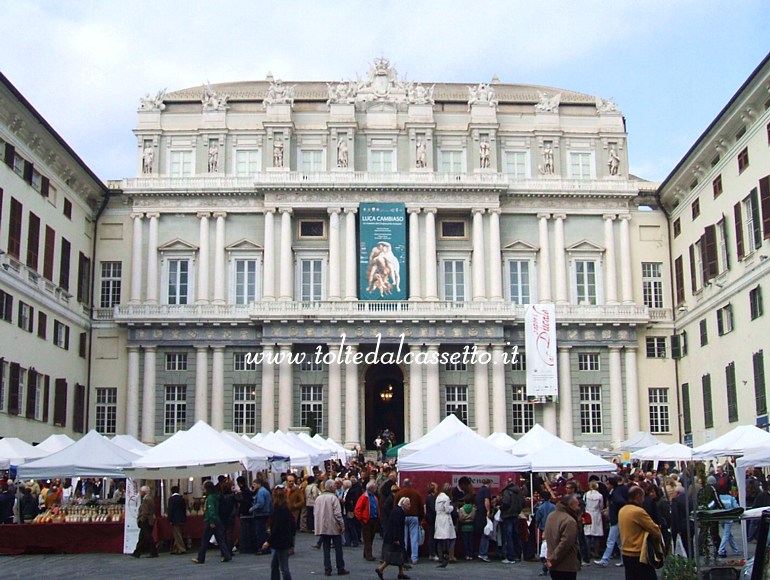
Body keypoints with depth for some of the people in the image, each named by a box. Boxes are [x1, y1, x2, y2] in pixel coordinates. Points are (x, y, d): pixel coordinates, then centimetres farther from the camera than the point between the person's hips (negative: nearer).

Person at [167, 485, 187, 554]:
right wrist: (184, 519, 16)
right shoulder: (182, 498, 6)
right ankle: (176, 549, 21)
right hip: (182, 519, 6)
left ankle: (182, 549, -5)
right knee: (178, 535, 15)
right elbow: (184, 509, 10)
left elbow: (170, 510, -13)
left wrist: (170, 520, -9)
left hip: (175, 520, -6)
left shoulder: (171, 499, -11)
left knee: (177, 535, -1)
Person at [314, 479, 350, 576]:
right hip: (334, 527, -5)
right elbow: (337, 513, -16)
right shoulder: (333, 497, -13)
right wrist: (342, 525, -8)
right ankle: (340, 569, 9)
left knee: (326, 549, 8)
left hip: (322, 527, 5)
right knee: (338, 549, 5)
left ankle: (327, 570, 7)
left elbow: (315, 513, 11)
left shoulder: (318, 498, 6)